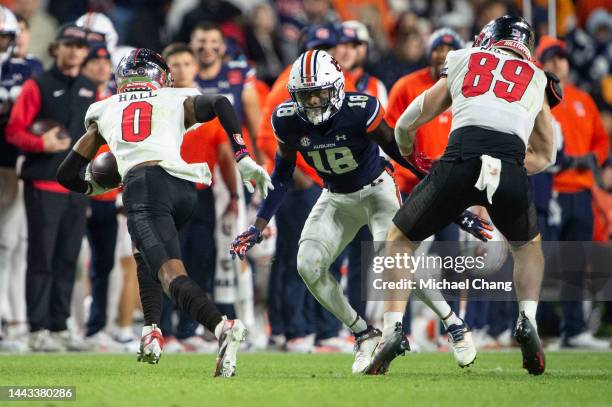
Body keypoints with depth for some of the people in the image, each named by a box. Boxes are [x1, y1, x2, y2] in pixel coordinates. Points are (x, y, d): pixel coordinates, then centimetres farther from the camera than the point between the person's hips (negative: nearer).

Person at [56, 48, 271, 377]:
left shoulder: (103, 111, 29)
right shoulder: (177, 100, 27)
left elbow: (67, 175, 33)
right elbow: (219, 104, 5)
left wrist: (92, 188, 54)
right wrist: (243, 158, 2)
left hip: (144, 183, -3)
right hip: (185, 187, 3)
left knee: (171, 273, -18)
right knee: (144, 251, 31)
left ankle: (222, 327, -44)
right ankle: (151, 331, 15)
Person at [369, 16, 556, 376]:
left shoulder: (462, 64, 28)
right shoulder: (536, 80, 30)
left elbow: (406, 126, 35)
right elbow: (545, 156, 41)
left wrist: (411, 157, 55)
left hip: (461, 160, -1)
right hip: (511, 168, 1)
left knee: (400, 239, 21)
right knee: (528, 245, 32)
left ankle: (394, 328, 5)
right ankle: (528, 320, 10)